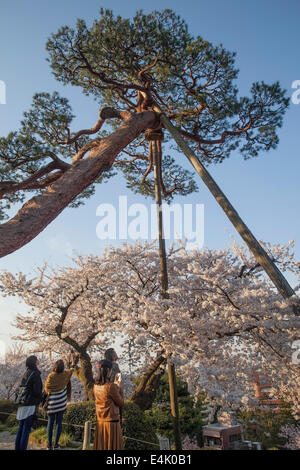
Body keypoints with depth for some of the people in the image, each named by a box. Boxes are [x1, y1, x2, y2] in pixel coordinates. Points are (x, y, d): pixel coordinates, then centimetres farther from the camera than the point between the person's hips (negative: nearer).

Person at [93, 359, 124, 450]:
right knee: (112, 446, 6)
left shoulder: (96, 386, 0)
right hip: (112, 422, -7)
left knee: (100, 446, 16)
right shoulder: (110, 386, -22)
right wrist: (120, 387, -1)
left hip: (100, 422, 7)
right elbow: (121, 402, -10)